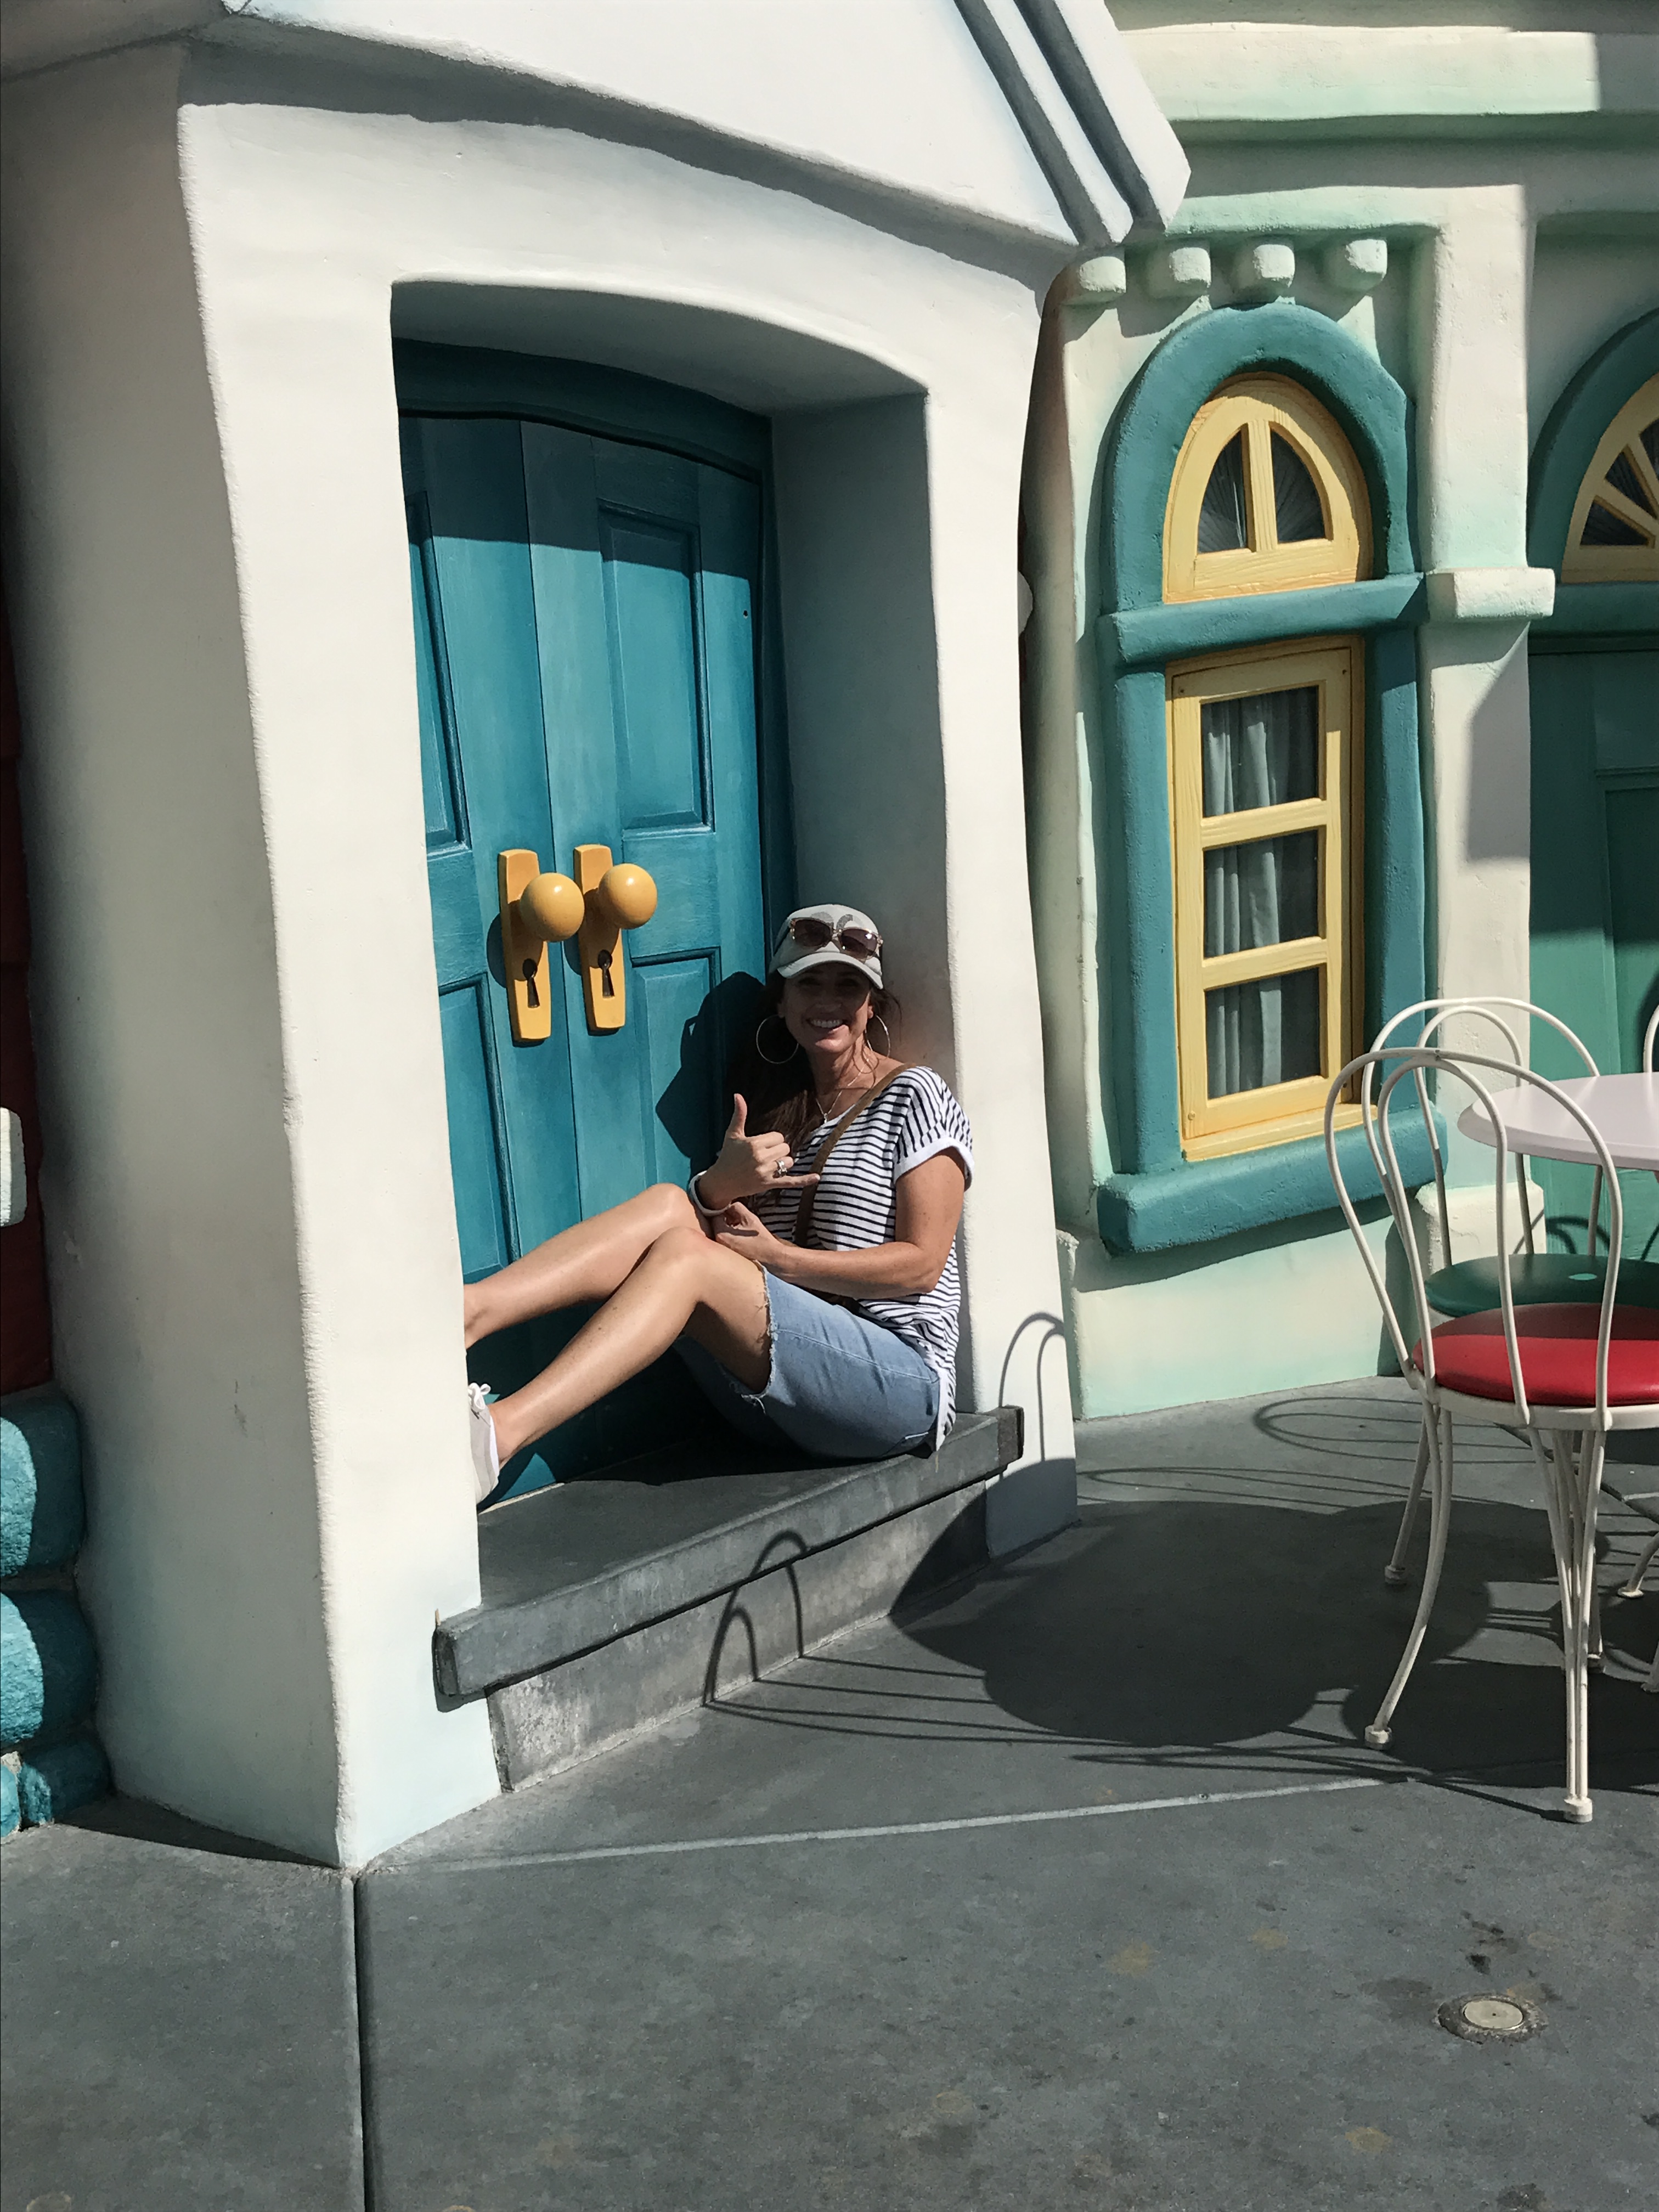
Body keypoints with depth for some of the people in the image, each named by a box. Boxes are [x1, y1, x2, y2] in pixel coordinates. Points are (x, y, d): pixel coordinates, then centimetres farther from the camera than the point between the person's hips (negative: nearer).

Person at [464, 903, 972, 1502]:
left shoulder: (913, 1097, 4)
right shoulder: (774, 1108, 20)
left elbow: (922, 1264, -6)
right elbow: (721, 1228, 8)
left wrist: (777, 1256, -13)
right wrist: (718, 1185, -14)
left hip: (899, 1379, -5)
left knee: (682, 1251, -26)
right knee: (668, 1204, -17)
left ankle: (500, 1432, -42)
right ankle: (466, 1312, -35)